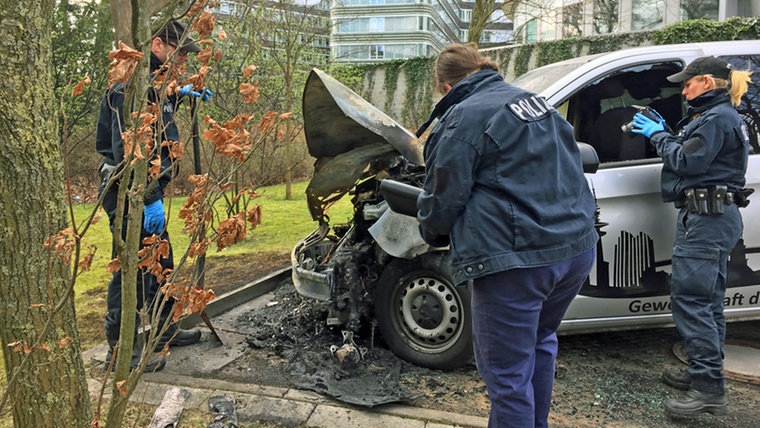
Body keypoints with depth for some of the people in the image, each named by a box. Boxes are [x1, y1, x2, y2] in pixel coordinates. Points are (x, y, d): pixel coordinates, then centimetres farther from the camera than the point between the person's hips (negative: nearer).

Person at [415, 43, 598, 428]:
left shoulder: (462, 118, -7)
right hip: (577, 247, 9)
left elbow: (443, 200, -8)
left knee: (507, 373, 3)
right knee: (539, 342, 28)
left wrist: (432, 233, 13)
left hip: (517, 258, -9)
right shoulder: (535, 101, 18)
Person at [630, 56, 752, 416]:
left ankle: (709, 389, -10)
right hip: (713, 217, 11)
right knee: (706, 299, 14)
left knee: (689, 298, -13)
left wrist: (657, 135, -4)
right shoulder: (715, 116, 21)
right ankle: (704, 374, 24)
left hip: (706, 219, -11)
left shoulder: (717, 118, -12)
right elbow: (693, 156, 18)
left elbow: (686, 162, -17)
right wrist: (662, 133, 11)